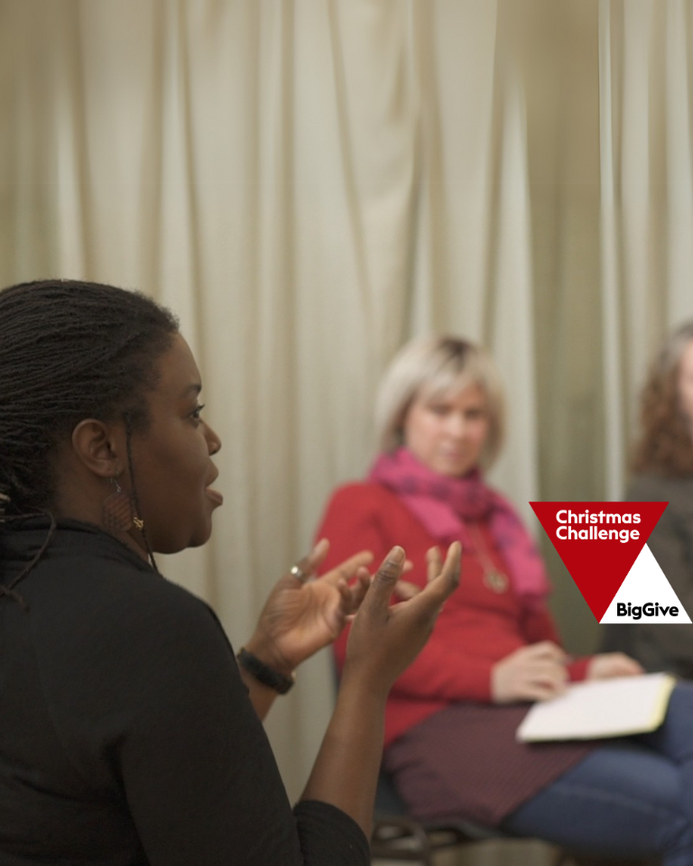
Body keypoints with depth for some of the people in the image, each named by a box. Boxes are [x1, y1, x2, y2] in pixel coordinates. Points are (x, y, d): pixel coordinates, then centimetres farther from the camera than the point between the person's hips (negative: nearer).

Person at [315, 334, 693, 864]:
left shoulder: (496, 516, 29)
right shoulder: (361, 508, 9)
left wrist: (584, 671, 6)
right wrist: (490, 678, -17)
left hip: (539, 712, 6)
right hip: (437, 728, -6)